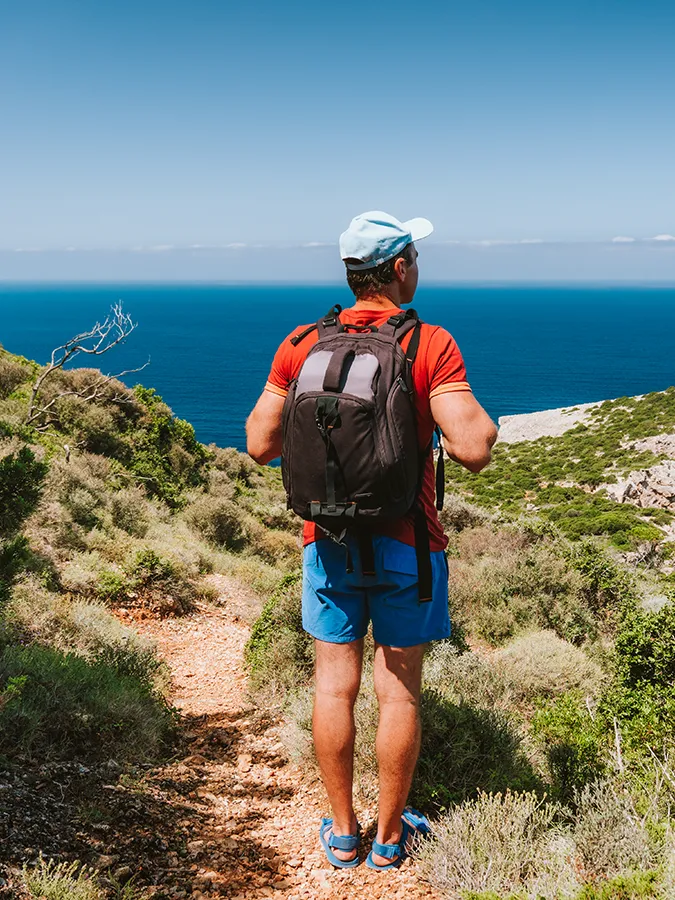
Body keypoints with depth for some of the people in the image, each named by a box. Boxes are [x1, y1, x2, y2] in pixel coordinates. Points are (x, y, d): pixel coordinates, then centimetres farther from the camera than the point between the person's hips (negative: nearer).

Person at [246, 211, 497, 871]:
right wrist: (479, 416, 1)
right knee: (398, 691, 9)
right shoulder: (430, 346, -13)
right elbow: (474, 450, -20)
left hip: (329, 541, 3)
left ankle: (342, 833, 25)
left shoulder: (301, 345, -1)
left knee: (335, 684, 12)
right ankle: (389, 836, 24)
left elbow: (260, 446, 2)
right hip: (405, 543, -3)